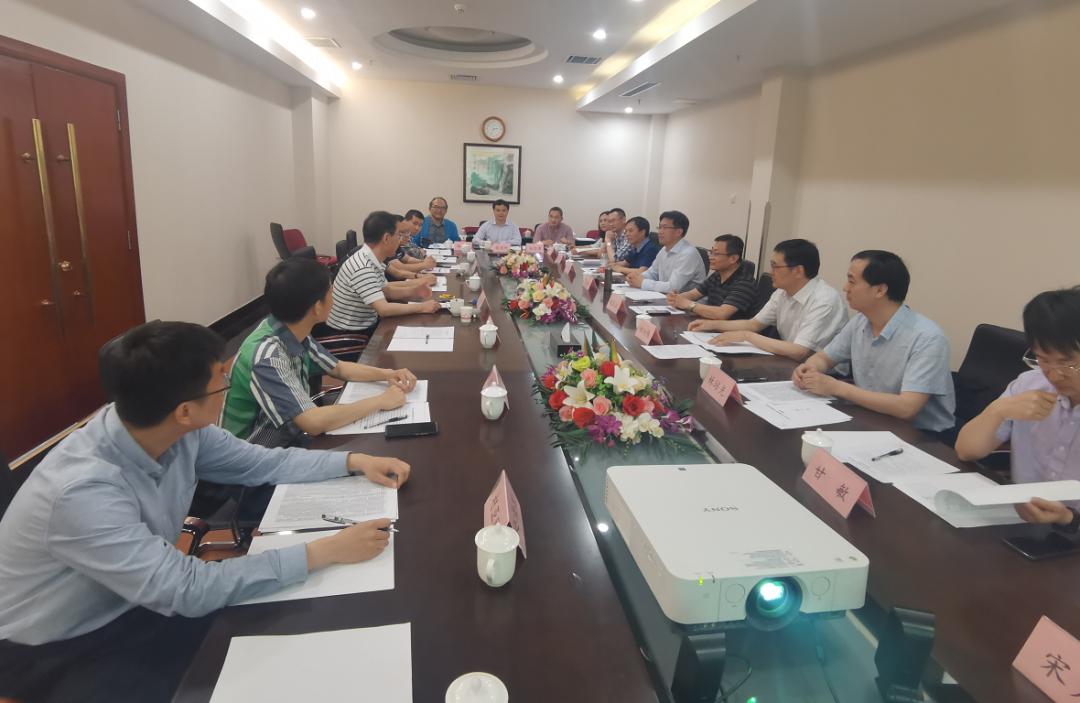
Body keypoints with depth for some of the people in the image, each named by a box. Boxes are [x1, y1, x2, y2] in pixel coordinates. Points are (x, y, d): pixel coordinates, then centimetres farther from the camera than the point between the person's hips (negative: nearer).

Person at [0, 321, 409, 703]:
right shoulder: (83, 491, -36)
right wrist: (324, 551, -33)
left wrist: (353, 461, -7)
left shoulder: (180, 432, -16)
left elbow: (261, 463, 1)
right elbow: (188, 590, -33)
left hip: (136, 603, 6)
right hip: (51, 652, -6)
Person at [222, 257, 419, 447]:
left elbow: (338, 368, 10)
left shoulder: (293, 331, -5)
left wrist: (386, 374, -6)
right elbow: (313, 423, -33)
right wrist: (381, 401, -24)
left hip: (291, 439, 7)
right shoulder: (267, 356, -29)